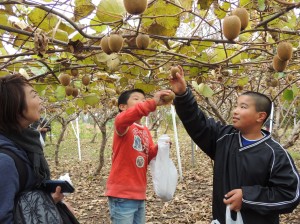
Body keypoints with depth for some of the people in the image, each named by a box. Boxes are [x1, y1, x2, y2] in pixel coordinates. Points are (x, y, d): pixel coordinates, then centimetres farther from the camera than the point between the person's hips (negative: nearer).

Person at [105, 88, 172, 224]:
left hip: (139, 194, 8)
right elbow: (122, 119, -34)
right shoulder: (123, 125, -10)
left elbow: (148, 156, 15)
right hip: (122, 195, -8)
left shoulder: (145, 131, 14)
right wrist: (153, 103, -43)